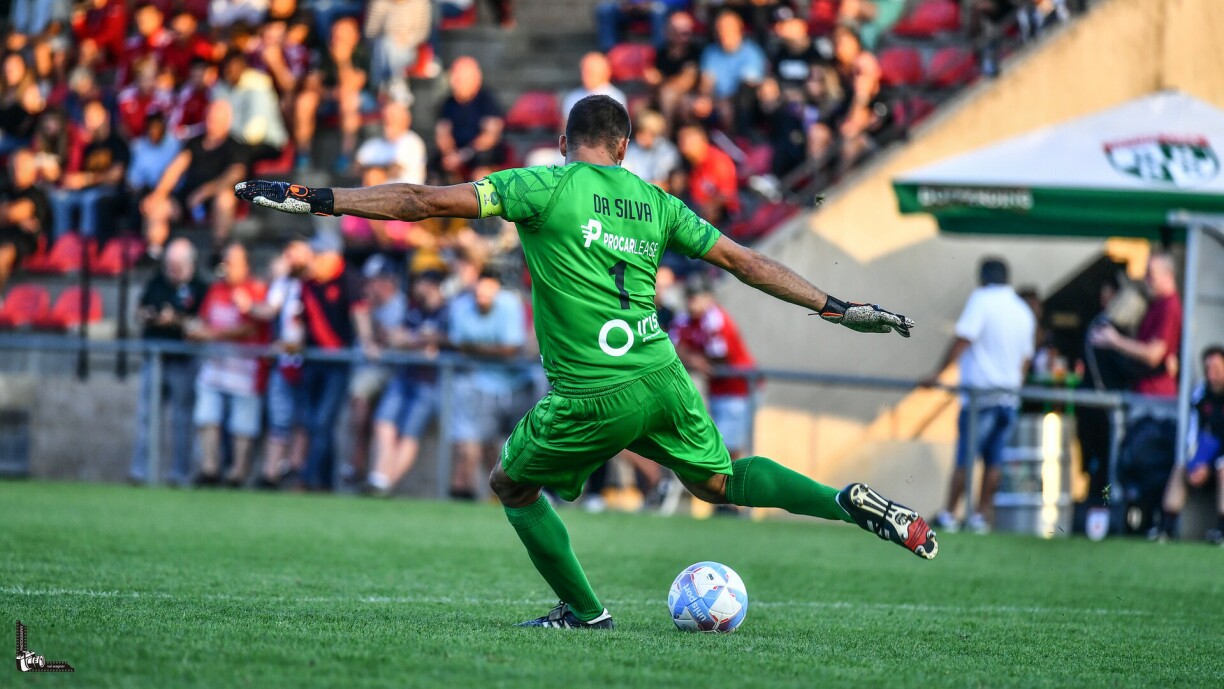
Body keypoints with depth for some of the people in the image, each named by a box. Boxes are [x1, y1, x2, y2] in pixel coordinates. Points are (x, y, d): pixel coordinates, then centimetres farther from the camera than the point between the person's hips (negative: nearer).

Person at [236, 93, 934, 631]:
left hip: (593, 400, -5)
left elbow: (426, 201, -6)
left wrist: (315, 200, -3)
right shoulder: (655, 203, 13)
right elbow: (744, 261, 15)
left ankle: (585, 611, 20)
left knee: (513, 484, 19)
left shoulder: (547, 187, -1)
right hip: (663, 376, 5)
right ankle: (850, 501, 6)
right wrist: (839, 308, 23)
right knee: (719, 478, 24)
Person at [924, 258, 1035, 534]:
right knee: (995, 459, 6)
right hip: (1010, 393, 6)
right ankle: (982, 514, 5)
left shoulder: (981, 300, -6)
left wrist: (936, 373, -13)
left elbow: (962, 340, -14)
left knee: (965, 458, -4)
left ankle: (948, 514, -2)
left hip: (981, 390, -6)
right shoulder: (1024, 311, 14)